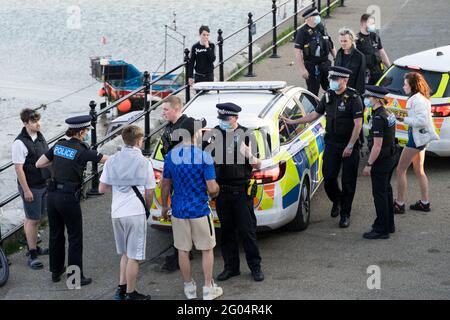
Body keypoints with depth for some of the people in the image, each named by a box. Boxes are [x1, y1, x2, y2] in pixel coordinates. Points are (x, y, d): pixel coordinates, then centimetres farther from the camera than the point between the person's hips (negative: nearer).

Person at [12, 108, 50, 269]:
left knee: (34, 219, 17)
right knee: (32, 220, -2)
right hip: (31, 187, -7)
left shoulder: (40, 137, 6)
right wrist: (26, 190, -19)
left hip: (44, 185, 7)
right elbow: (18, 168, -19)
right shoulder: (20, 143, -19)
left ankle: (34, 247, 29)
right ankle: (32, 254, 5)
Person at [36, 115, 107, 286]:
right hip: (68, 198, -6)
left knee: (55, 235, 18)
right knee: (75, 238, 5)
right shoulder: (83, 151, -12)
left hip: (52, 195, 6)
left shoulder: (58, 145, 5)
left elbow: (39, 164, 10)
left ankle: (56, 271, 31)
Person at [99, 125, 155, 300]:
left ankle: (121, 289, 21)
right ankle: (130, 294, 9)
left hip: (116, 212, 5)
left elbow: (102, 188, 7)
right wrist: (146, 208, 15)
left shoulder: (112, 160, 5)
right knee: (134, 256, 3)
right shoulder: (144, 162, -6)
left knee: (126, 253, 21)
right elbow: (149, 193, -2)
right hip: (135, 212, -5)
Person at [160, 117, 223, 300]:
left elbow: (165, 185, 5)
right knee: (207, 250, 11)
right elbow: (212, 188, -17)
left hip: (179, 211, 3)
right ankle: (208, 289, 14)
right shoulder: (204, 157, -15)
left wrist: (164, 206, 18)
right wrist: (215, 192, 6)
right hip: (200, 211, -3)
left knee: (183, 250, 12)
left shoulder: (171, 156, -2)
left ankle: (189, 288, 21)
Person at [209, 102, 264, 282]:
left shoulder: (246, 134, -4)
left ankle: (255, 266, 11)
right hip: (222, 191, 4)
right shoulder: (215, 134, 5)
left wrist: (249, 155, -22)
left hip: (241, 191, -4)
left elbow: (257, 165, -1)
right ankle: (231, 267, 19)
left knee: (247, 230, -1)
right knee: (227, 231, 10)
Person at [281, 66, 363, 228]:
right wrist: (292, 121, 11)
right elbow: (315, 114, 15)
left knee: (348, 181, 0)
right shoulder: (328, 96, 7)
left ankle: (345, 214, 12)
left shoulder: (353, 98, -12)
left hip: (349, 145, -5)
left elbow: (358, 124, -14)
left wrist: (350, 146, -17)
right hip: (331, 143, 5)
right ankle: (336, 200, 31)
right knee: (328, 177, 1)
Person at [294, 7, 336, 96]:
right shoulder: (303, 32, -10)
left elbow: (331, 46, 17)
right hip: (311, 65, -6)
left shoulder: (322, 28, 9)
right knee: (313, 91, 1)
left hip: (325, 64, 6)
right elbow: (297, 51, -14)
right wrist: (302, 69, -18)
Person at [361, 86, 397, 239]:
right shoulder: (387, 114, 9)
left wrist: (369, 165, -19)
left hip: (381, 161, -10)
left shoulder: (378, 118, -22)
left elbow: (377, 145, -24)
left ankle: (381, 230, 5)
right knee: (386, 191, 18)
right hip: (390, 158, 10)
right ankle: (389, 225, 29)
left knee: (379, 194, -2)